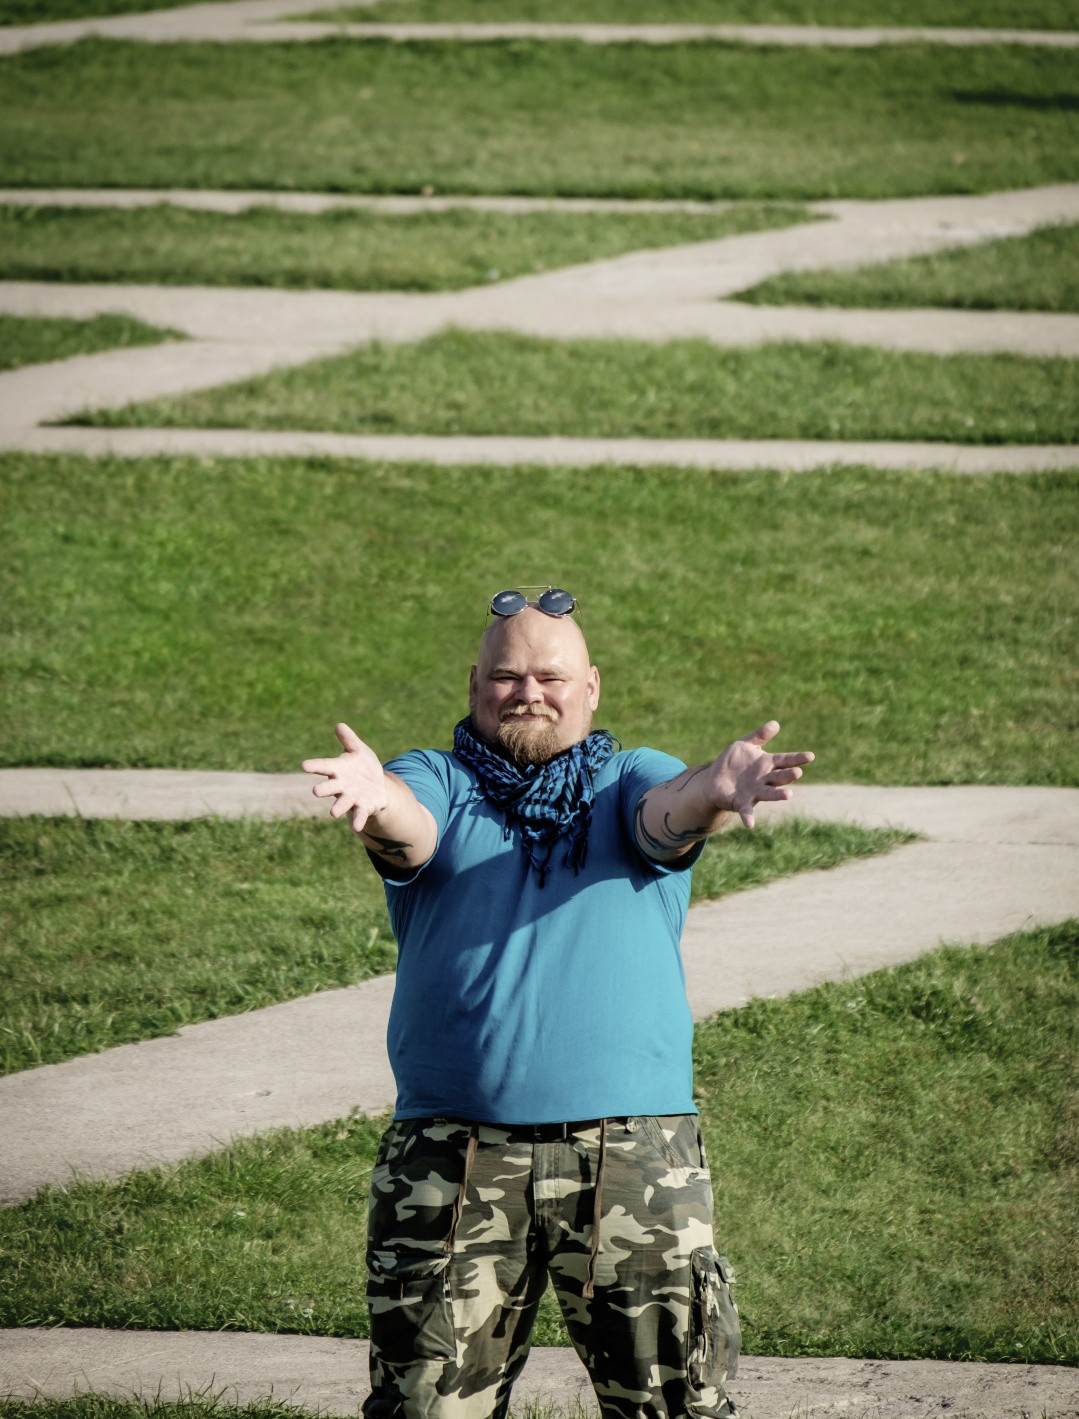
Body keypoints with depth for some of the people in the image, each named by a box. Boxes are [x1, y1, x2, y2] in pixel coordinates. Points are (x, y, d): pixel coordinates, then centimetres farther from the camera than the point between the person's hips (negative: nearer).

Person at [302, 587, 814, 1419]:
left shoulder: (631, 782, 11)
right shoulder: (435, 783, 9)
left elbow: (669, 813, -12)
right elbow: (409, 831, -14)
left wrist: (714, 794, -37)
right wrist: (377, 801, -40)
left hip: (633, 1152, 0)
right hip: (452, 1155, 0)